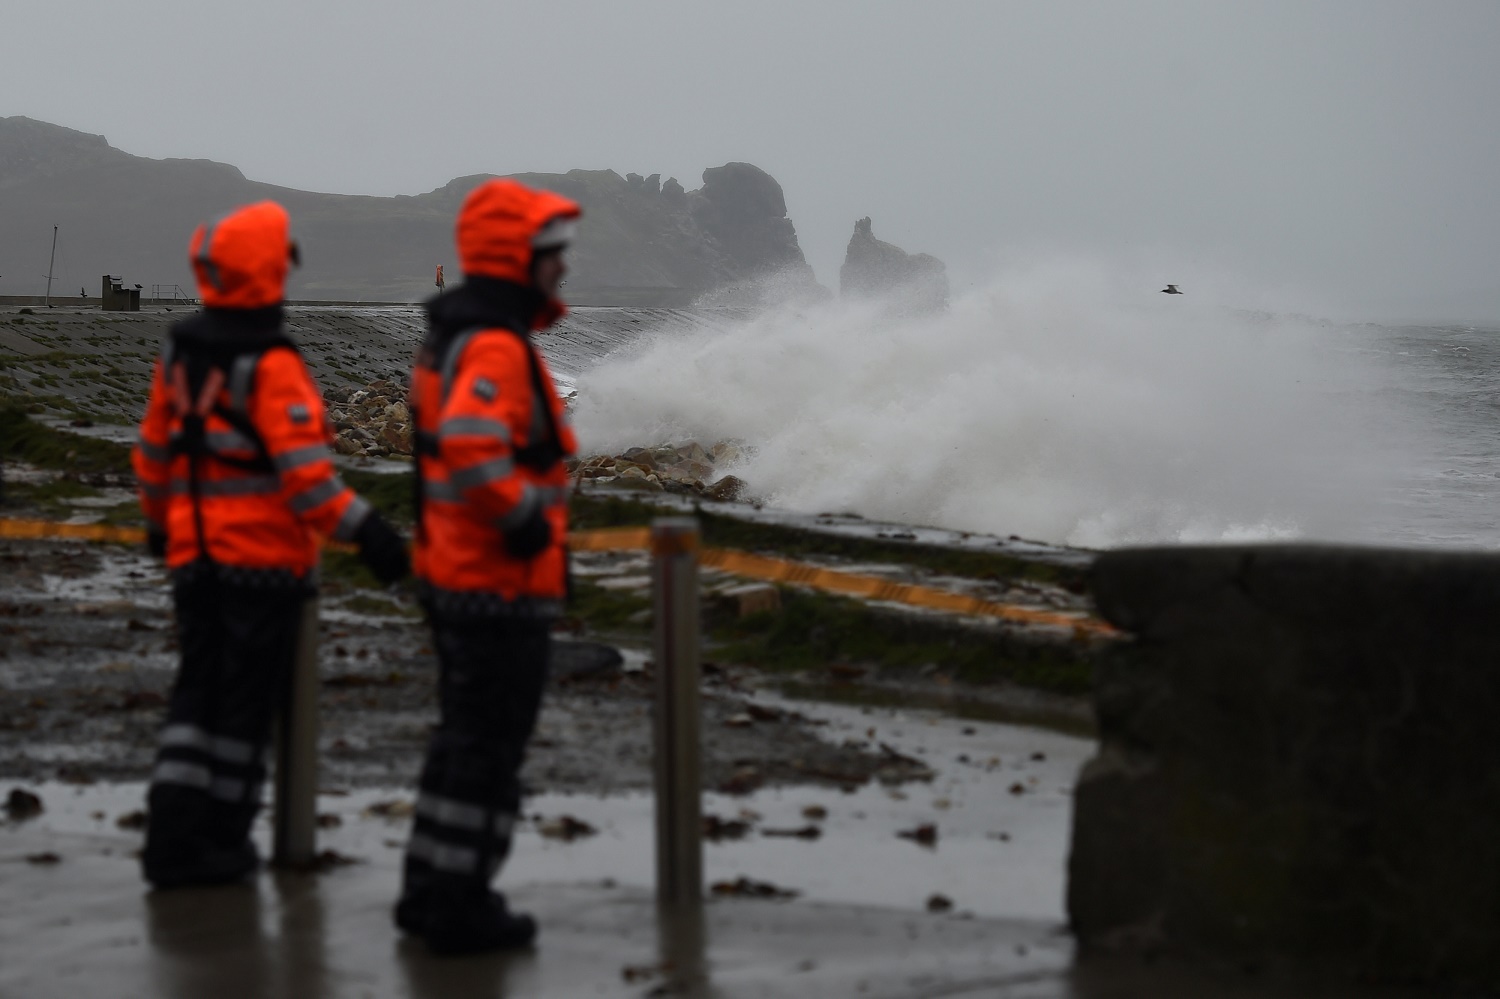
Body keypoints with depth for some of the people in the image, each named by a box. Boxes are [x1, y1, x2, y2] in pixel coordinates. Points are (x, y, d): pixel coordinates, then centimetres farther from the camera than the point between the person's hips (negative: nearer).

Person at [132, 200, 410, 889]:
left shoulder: (181, 355, 7)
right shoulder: (270, 365, -15)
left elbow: (156, 450, 17)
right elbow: (302, 466, -24)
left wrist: (158, 521, 32)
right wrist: (363, 530, -25)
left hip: (195, 555, 6)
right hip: (265, 560, -6)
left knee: (196, 697, 12)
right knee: (246, 703, 5)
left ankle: (173, 837, 3)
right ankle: (223, 843, 12)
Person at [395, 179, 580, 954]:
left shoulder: (449, 338, 13)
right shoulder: (495, 347, -20)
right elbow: (472, 447, -36)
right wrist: (525, 518, -24)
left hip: (451, 573, 10)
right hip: (500, 587, -10)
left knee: (465, 736, 19)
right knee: (490, 747, -1)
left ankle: (429, 891, 27)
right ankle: (460, 910, 6)